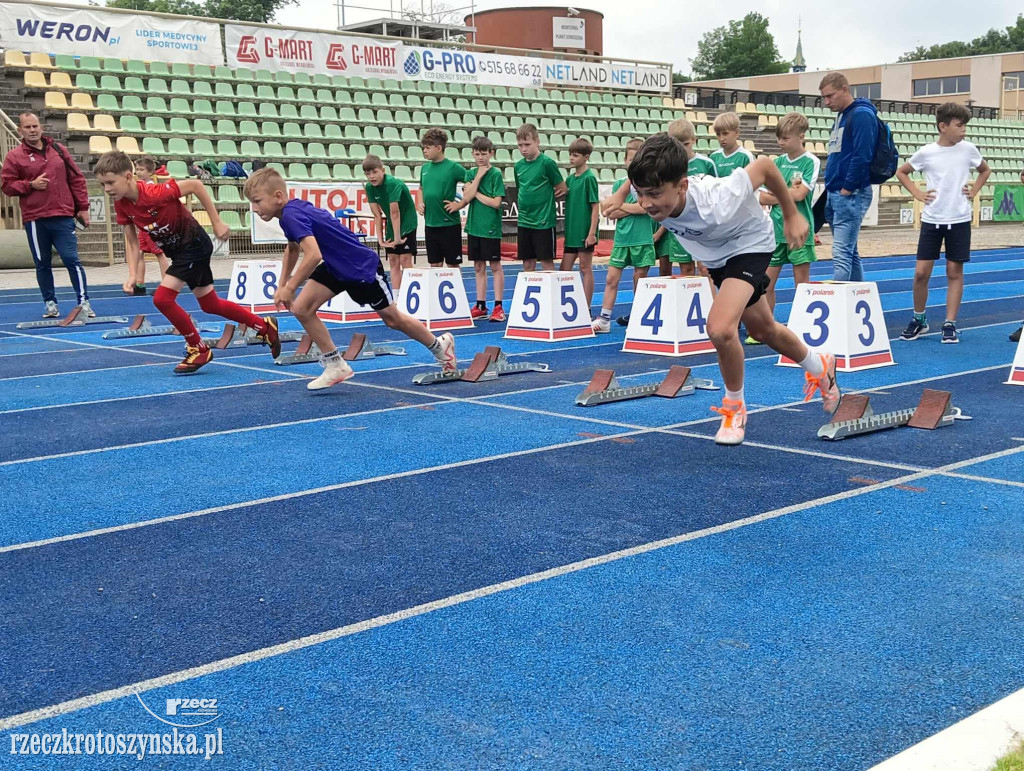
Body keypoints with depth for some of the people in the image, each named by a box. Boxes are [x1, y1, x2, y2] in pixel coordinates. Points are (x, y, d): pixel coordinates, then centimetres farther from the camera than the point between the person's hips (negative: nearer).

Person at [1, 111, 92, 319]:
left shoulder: (58, 150, 9)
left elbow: (76, 179, 10)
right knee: (42, 264, 7)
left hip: (63, 217, 0)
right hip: (35, 220, 0)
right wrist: (30, 185, -12)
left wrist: (83, 208, 7)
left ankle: (84, 302, 0)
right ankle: (50, 303, 17)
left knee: (71, 259, -4)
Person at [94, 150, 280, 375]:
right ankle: (265, 326, 32)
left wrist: (217, 224, -20)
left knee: (162, 298, -16)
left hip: (194, 245, -8)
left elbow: (195, 185, -23)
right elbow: (132, 241, 2)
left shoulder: (155, 194, -31)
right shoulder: (121, 205, -9)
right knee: (211, 305, 16)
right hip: (177, 251, 8)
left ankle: (199, 350, 1)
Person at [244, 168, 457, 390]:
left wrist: (289, 288, -30)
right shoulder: (291, 212, 1)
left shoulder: (292, 215, -29)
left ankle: (440, 345, 33)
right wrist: (282, 285, 18)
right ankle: (336, 366, 6)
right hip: (335, 268, 9)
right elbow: (292, 249, 21)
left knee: (393, 319, 8)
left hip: (363, 267, -9)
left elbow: (313, 255, -41)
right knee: (301, 308, -4)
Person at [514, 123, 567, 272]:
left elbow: (562, 190, -4)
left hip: (544, 222, -5)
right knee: (527, 263, 9)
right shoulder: (518, 166, 7)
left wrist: (544, 197, 2)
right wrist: (522, 208, 8)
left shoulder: (547, 163, -9)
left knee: (546, 262, 0)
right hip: (524, 222, 5)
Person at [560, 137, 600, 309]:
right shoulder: (570, 178, 11)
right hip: (571, 232, 7)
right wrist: (566, 232, 15)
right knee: (564, 269, 8)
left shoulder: (589, 178, -10)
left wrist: (592, 232, -17)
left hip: (585, 233, -7)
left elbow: (595, 206, -13)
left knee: (585, 269, 0)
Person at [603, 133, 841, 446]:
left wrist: (792, 216, -18)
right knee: (764, 330, 22)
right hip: (715, 253, 6)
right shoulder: (651, 191, -31)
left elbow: (764, 166, -29)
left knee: (720, 328, -29)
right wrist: (621, 194, -8)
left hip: (750, 243, -6)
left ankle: (735, 408, -2)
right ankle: (819, 368, 51)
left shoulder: (717, 203, -46)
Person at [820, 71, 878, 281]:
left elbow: (862, 156, -20)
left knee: (842, 254, -12)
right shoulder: (841, 116, 18)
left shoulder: (862, 115, -11)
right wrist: (832, 189, 12)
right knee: (850, 253, 13)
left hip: (850, 195, -10)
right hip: (835, 195, 10)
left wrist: (847, 189, -16)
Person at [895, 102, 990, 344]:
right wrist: (917, 193, 1)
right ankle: (919, 320, 17)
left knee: (955, 272, 4)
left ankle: (950, 324, 10)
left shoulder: (968, 149, 0)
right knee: (921, 272, -1)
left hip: (959, 220, 1)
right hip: (932, 220, -1)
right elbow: (901, 172, 11)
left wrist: (973, 192, 6)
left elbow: (985, 170, 19)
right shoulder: (926, 152, -4)